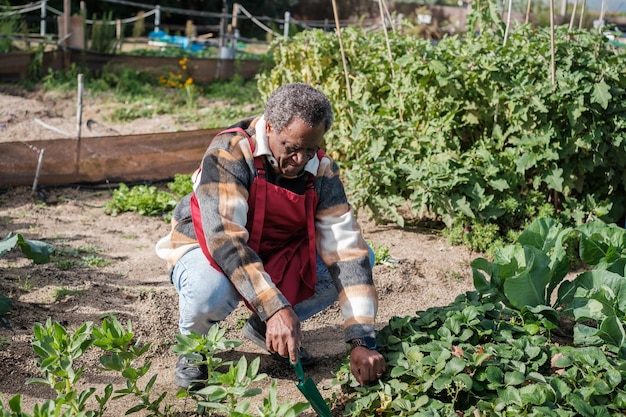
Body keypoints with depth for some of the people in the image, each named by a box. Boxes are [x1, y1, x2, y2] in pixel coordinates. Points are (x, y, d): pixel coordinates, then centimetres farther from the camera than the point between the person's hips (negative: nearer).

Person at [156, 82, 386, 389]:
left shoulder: (322, 170, -14)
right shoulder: (229, 154, -27)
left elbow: (346, 249, -19)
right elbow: (224, 238, -37)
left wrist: (362, 341, -28)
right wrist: (276, 308, -47)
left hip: (278, 255, 5)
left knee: (361, 257, -12)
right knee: (210, 290, -40)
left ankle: (265, 328, 6)